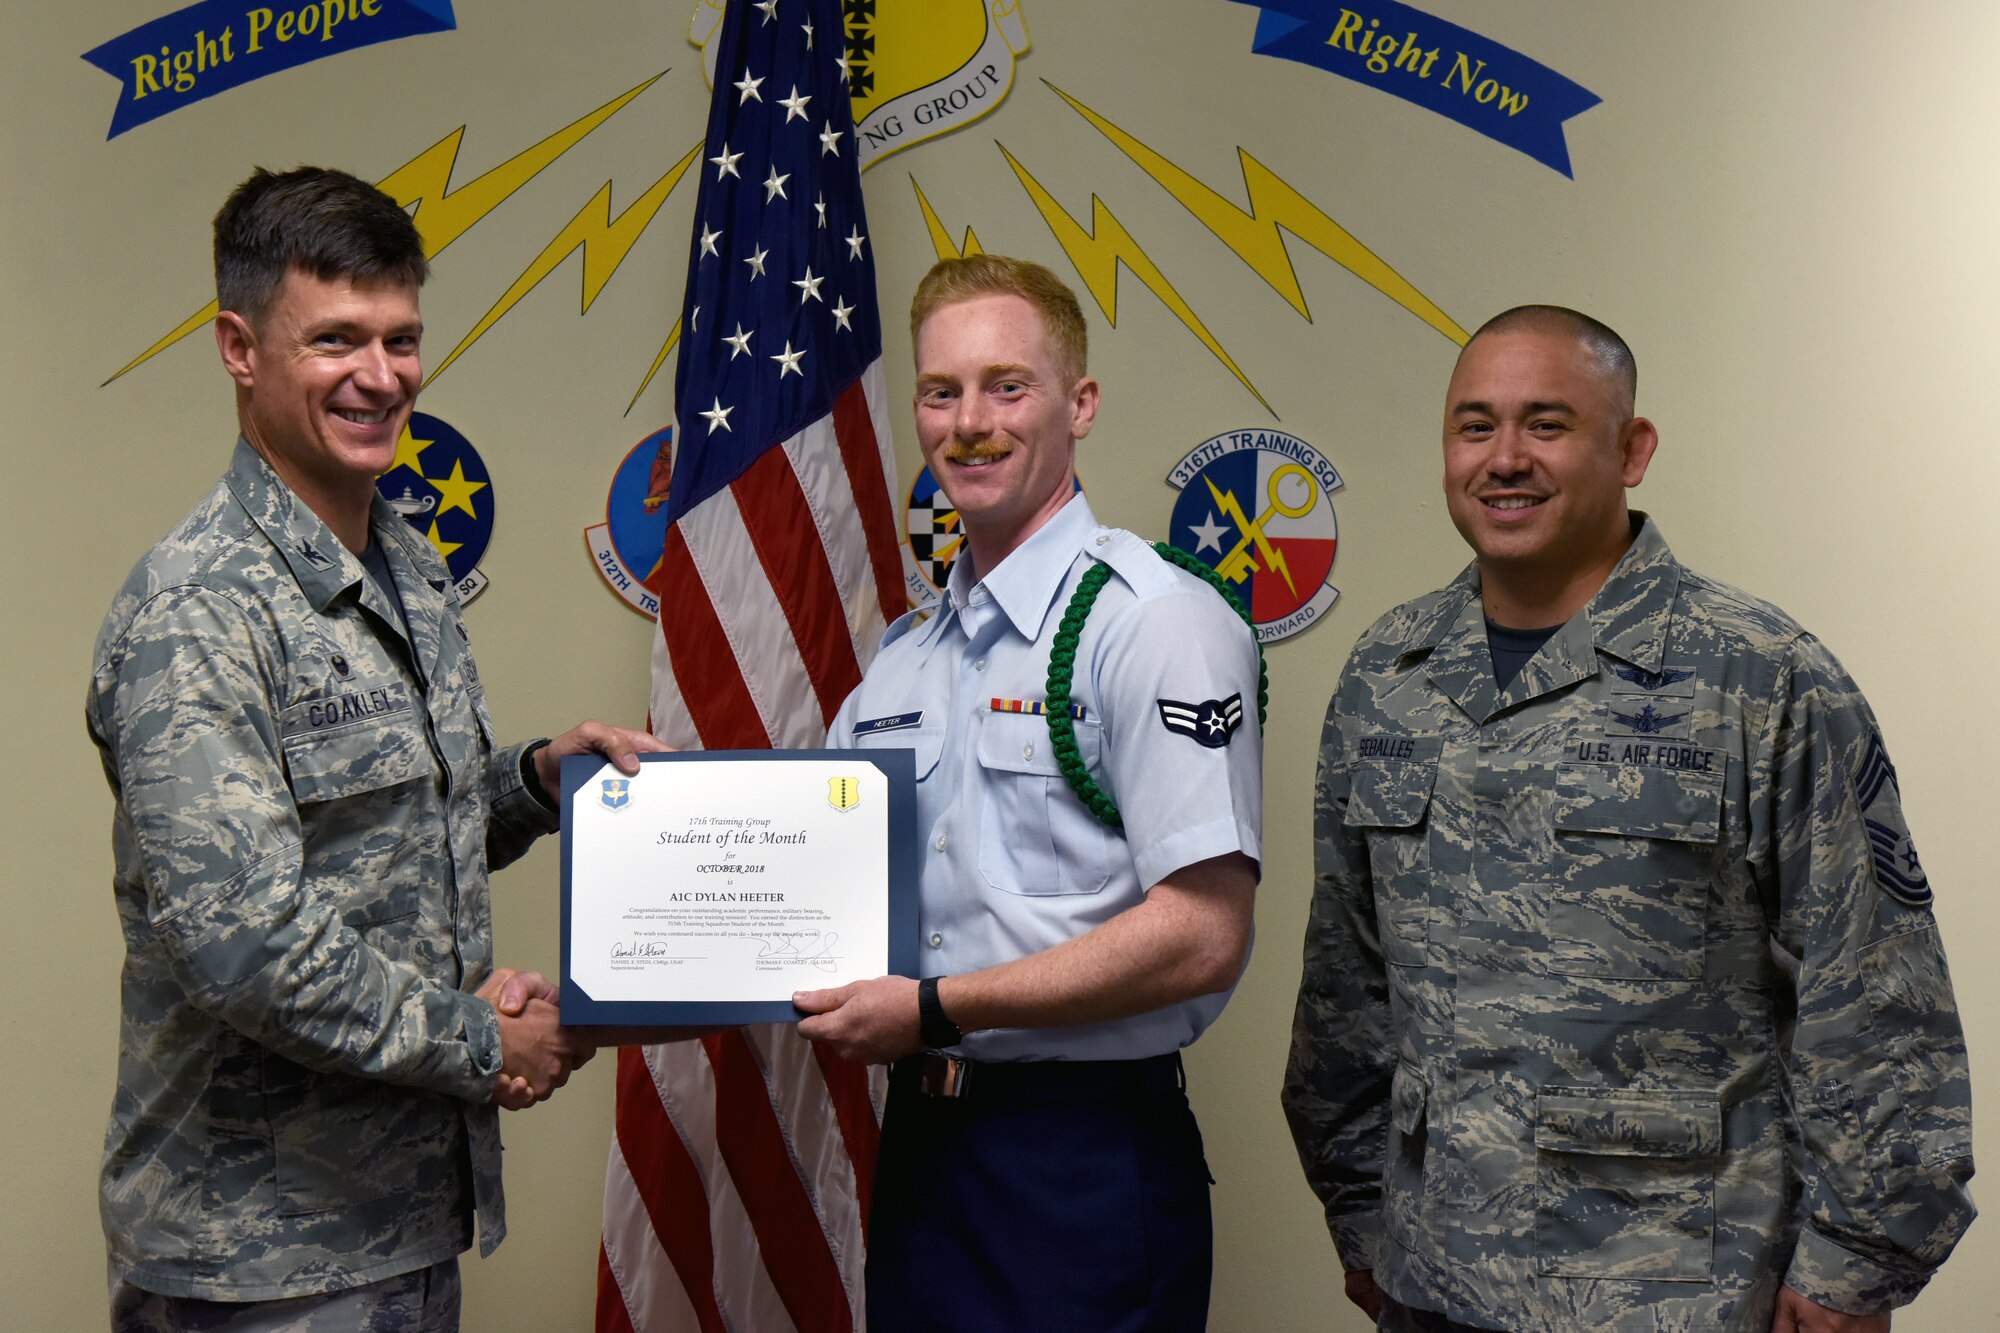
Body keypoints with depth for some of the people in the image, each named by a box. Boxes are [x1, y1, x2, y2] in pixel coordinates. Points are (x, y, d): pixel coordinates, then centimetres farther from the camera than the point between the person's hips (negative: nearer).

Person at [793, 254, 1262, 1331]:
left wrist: (935, 1010, -17)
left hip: (1083, 1159, -6)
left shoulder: (1160, 624, -12)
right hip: (917, 1137, 7)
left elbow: (1203, 936, -19)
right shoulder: (903, 655, 12)